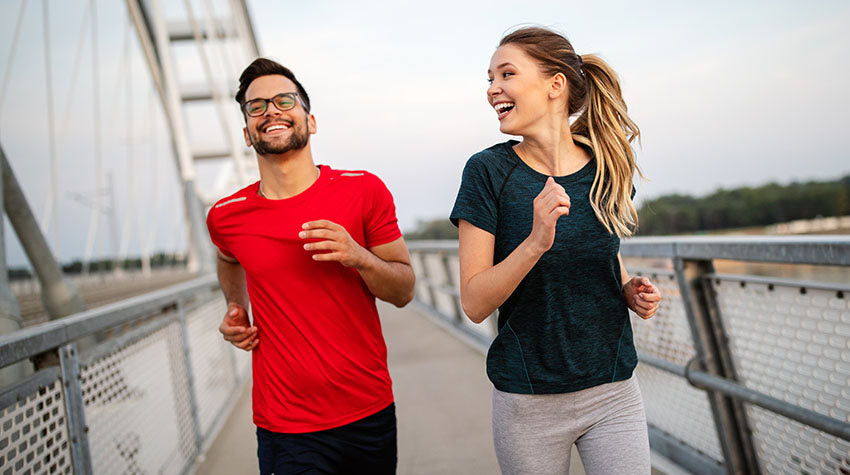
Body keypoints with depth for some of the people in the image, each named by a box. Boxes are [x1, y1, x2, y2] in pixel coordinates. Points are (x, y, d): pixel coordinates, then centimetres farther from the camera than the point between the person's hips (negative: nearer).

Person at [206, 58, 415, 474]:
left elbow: (403, 292, -2)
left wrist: (358, 258, -20)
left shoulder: (364, 191, -7)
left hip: (371, 413, 1)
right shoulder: (227, 217, -4)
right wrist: (236, 309, 5)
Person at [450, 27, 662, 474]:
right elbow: (474, 303, -13)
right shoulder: (489, 170, -10)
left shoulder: (607, 167, -1)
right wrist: (535, 241, -28)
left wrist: (630, 290, -3)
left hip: (613, 392, 2)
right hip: (528, 401, -2)